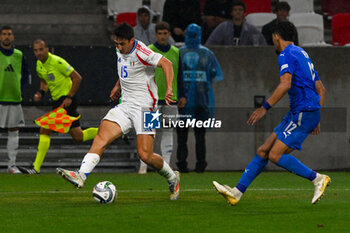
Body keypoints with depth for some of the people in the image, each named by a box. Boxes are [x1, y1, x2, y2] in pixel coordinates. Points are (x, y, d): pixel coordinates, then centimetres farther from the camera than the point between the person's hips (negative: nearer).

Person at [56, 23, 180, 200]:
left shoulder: (141, 52, -17)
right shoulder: (120, 50, 8)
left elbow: (166, 64, -28)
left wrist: (169, 89, -40)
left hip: (144, 107, -7)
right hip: (125, 105, 7)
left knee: (145, 155, -11)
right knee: (102, 136, -14)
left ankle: (172, 178, 17)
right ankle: (81, 176, -25)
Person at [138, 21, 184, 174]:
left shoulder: (176, 52, 10)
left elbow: (179, 75, 16)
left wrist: (182, 95, 11)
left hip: (170, 98, 3)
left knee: (167, 133, 5)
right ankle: (143, 165, -3)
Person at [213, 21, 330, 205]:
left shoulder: (286, 55, -8)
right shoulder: (302, 54, 22)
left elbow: (285, 84, -24)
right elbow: (321, 89, 24)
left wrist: (265, 108, -22)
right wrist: (316, 120, 27)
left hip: (303, 114, -10)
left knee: (275, 155, -15)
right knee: (263, 151, 7)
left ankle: (318, 179, -9)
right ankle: (237, 192, 6)